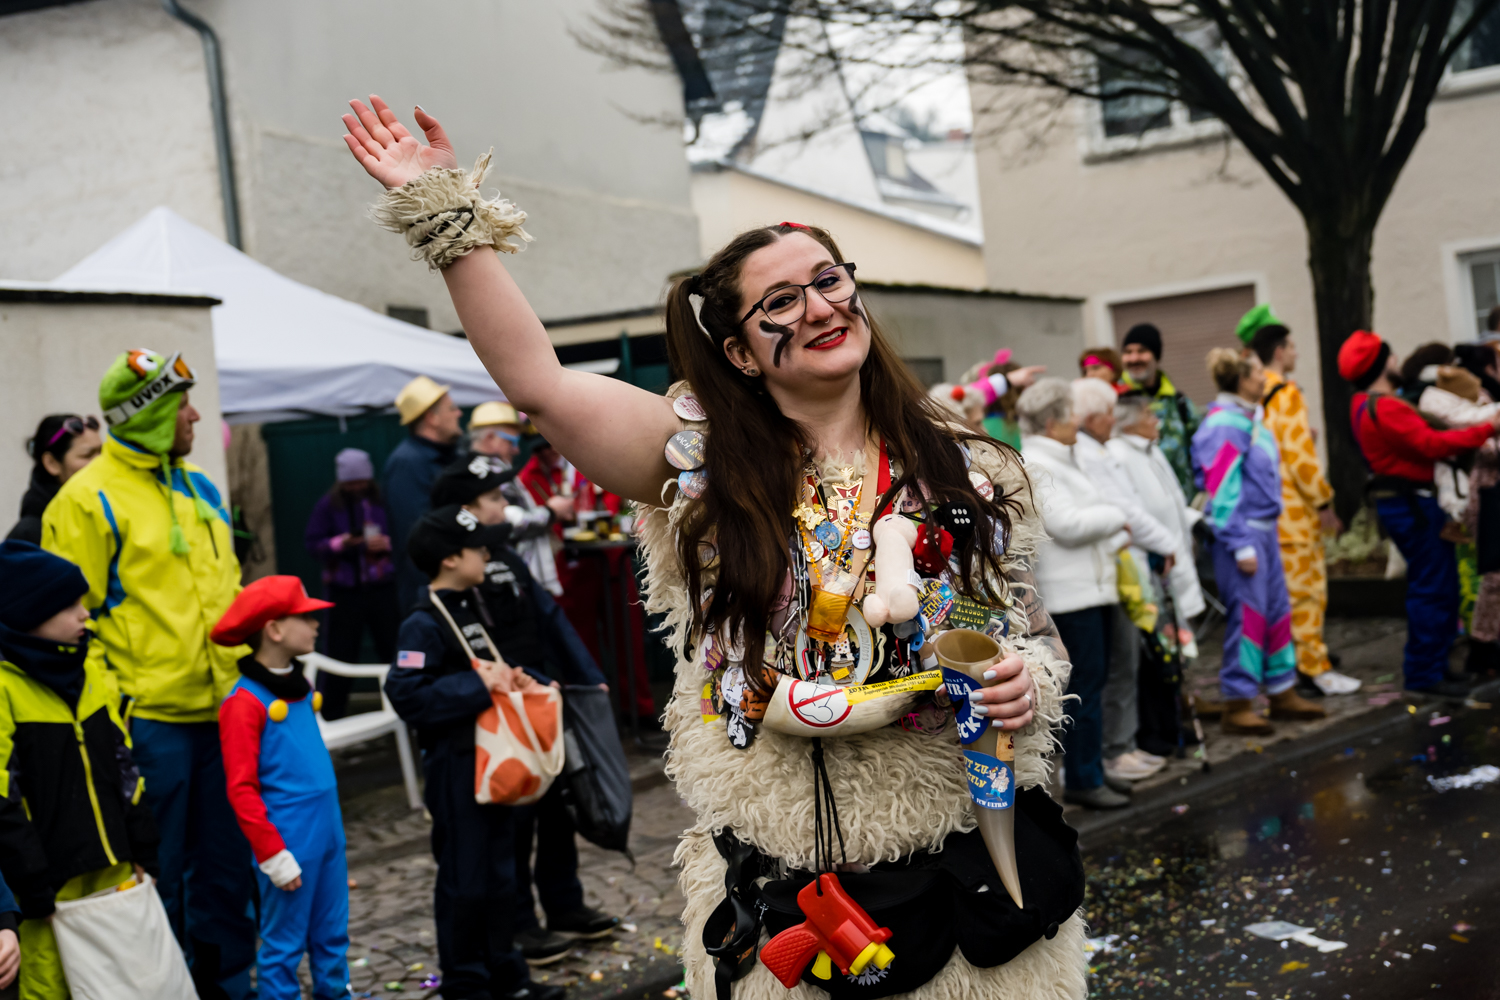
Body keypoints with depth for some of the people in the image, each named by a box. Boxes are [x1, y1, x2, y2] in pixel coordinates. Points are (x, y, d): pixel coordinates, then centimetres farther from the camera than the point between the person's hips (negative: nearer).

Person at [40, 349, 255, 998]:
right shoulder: (89, 500, -8)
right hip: (148, 719, -7)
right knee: (157, 875, 3)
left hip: (222, 709, 7)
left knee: (226, 862, 14)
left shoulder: (199, 489, 15)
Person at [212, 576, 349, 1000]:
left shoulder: (300, 687, 11)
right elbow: (242, 790, -15)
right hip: (289, 843, -8)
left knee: (333, 935, 17)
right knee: (284, 942, 5)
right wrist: (274, 855, -16)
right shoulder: (245, 702, -14)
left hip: (327, 834, 8)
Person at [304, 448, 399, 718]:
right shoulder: (328, 505, 0)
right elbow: (312, 545, -3)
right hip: (343, 591, -1)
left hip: (381, 587, 1)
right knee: (340, 655, 2)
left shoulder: (381, 502, 1)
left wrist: (386, 543, -15)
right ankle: (330, 718, 13)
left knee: (394, 649, 0)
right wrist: (340, 543, -19)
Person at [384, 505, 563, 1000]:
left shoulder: (469, 608, 11)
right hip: (454, 763, -9)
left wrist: (511, 678, 4)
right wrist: (480, 686, -25)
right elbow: (407, 694, -27)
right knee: (464, 876, 1)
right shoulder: (424, 624, -17)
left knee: (500, 869, 16)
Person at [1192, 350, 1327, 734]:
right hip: (1242, 531, -9)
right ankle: (1236, 708, 4)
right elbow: (1221, 490, -19)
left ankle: (1283, 694, 26)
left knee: (1278, 610, 14)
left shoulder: (1250, 417, 14)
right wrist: (1241, 546, -19)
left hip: (1265, 529, 10)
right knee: (1248, 614, -5)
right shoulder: (1223, 424, -16)